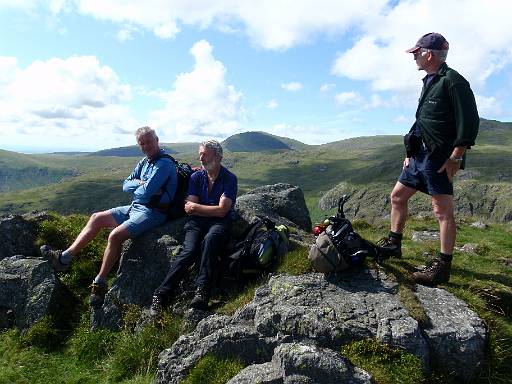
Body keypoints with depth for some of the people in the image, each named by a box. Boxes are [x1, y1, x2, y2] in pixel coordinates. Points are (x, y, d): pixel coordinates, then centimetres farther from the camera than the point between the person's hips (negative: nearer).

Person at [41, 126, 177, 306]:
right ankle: (64, 257, 12)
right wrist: (140, 184, -8)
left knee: (115, 235, -27)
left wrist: (136, 189, -2)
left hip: (153, 213, -10)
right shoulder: (144, 162, 14)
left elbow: (146, 193, -24)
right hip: (135, 207, 10)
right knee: (97, 218, 8)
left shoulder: (164, 164, -16)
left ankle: (99, 284, -13)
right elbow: (126, 185, 12)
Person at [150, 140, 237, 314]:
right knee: (189, 250, -26)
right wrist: (212, 209, -3)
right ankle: (161, 294, -28)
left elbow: (222, 211, -9)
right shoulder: (196, 177, 12)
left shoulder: (229, 179, 0)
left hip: (221, 222, -2)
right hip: (197, 221, 3)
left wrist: (196, 206, -1)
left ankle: (202, 292, -38)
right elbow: (189, 209, 6)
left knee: (210, 239, -36)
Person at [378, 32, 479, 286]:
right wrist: (411, 153, 20)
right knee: (398, 196, 12)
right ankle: (393, 243, 24)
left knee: (442, 210, -6)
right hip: (420, 155, 10)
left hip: (439, 158, -9)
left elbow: (469, 121, -16)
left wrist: (455, 157, -19)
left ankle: (443, 267, 0)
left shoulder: (452, 80, -9)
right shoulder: (429, 82, 19)